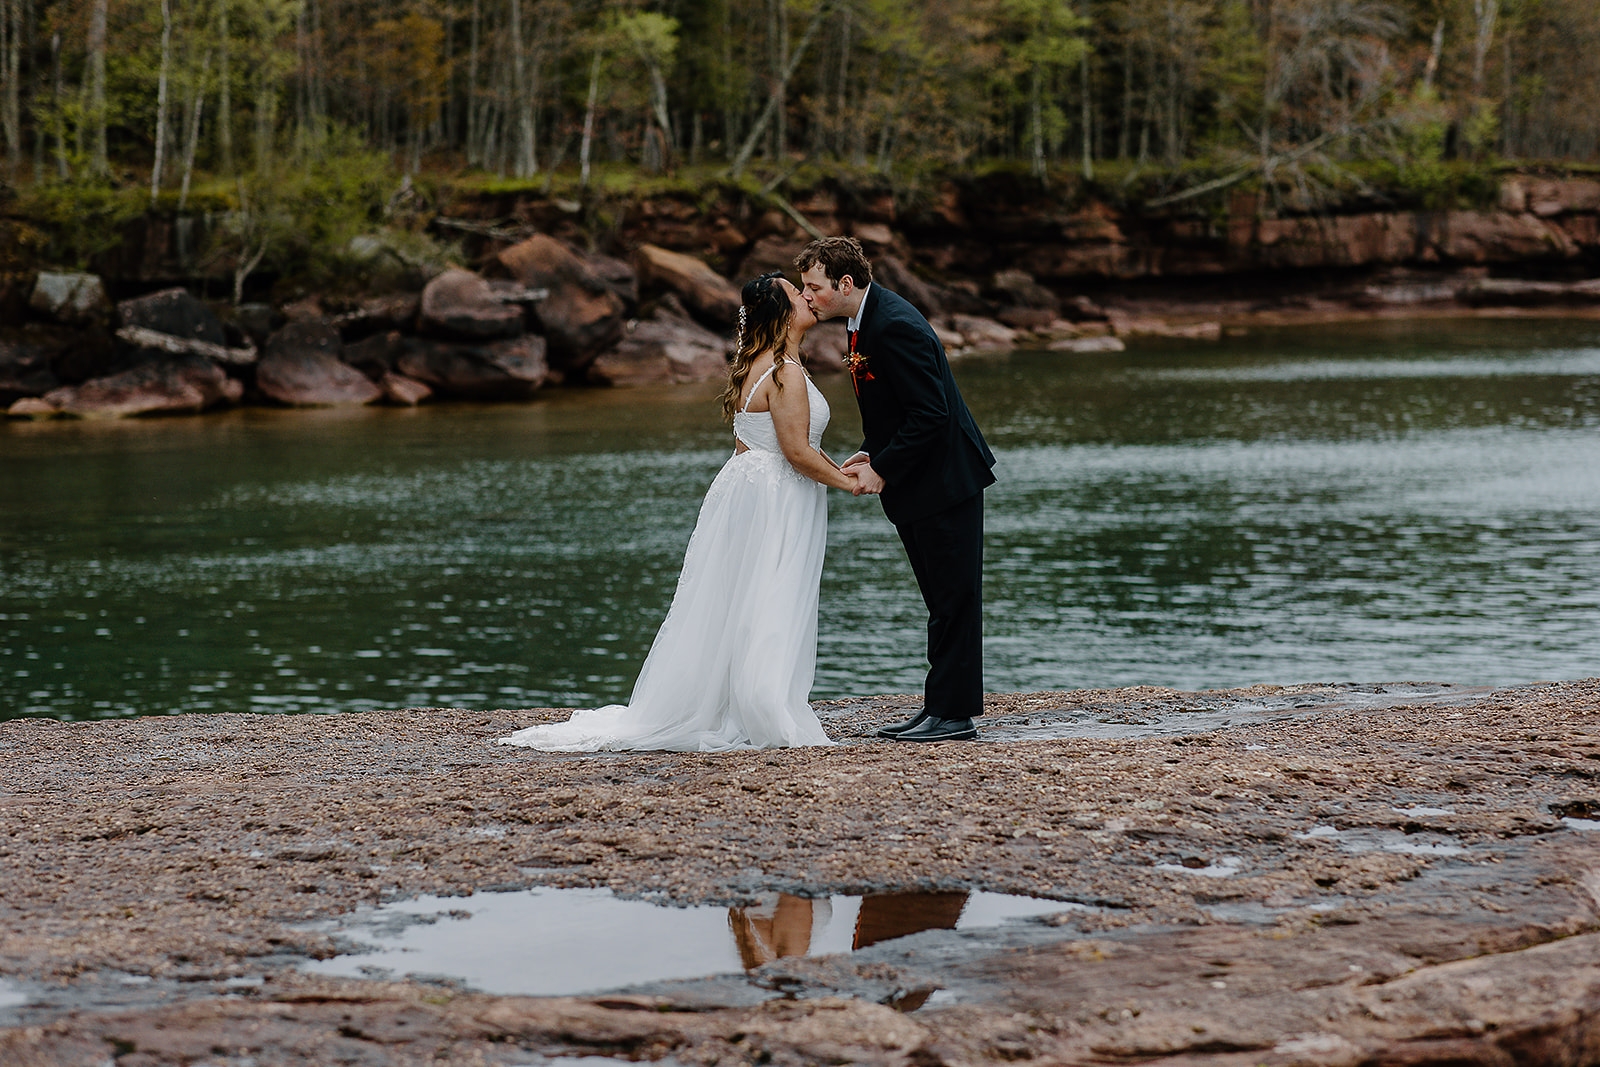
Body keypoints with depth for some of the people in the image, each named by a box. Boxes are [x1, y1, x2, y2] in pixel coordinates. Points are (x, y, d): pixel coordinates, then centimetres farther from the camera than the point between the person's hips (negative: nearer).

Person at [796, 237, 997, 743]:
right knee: (942, 601, 14)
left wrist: (883, 470, -18)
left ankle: (954, 714, -1)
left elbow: (929, 414, -25)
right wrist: (871, 453, 4)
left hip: (946, 480, -11)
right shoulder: (865, 320, 10)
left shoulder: (895, 326, -22)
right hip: (917, 487, 11)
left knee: (953, 599, -4)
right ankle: (941, 707, 19)